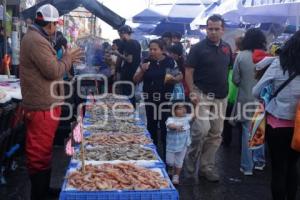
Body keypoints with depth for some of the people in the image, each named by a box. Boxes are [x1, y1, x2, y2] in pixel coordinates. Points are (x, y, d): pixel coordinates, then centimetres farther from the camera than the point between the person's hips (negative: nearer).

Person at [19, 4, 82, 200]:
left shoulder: (37, 38, 15)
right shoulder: (36, 41, -19)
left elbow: (49, 68, 20)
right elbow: (53, 71, -22)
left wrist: (66, 59, 10)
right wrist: (68, 59, -6)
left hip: (44, 103, 11)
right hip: (42, 106, -11)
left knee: (43, 150, 19)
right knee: (40, 152, -2)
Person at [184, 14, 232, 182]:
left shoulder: (227, 48, 8)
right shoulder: (198, 48, -7)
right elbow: (189, 72, -8)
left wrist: (227, 88, 12)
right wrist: (192, 92, -18)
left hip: (221, 97, 6)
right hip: (202, 95, -5)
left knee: (216, 134, 8)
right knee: (202, 129, -18)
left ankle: (207, 167, 21)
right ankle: (191, 164, 3)